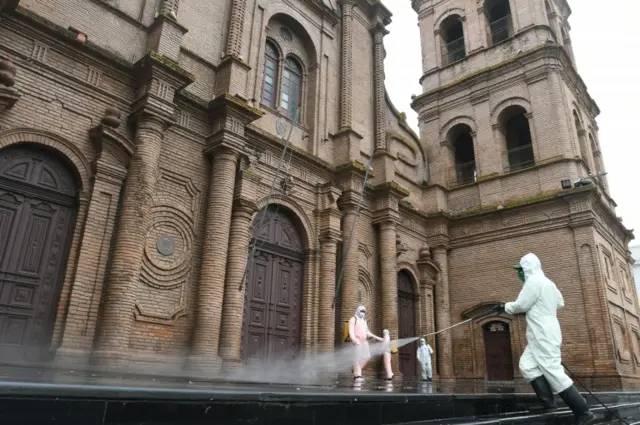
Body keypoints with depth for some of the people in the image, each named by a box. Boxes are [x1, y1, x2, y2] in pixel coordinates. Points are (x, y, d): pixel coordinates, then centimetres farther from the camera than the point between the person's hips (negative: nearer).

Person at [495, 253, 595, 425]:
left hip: (544, 335, -10)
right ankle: (548, 403, 5)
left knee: (554, 372, -8)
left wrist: (504, 307, 3)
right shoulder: (547, 283, 16)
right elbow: (560, 303, 25)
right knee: (527, 365, 9)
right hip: (541, 334, 10)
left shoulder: (534, 281, -14)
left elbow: (521, 305, -13)